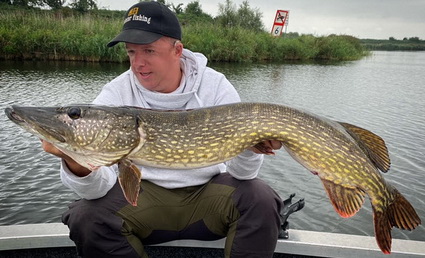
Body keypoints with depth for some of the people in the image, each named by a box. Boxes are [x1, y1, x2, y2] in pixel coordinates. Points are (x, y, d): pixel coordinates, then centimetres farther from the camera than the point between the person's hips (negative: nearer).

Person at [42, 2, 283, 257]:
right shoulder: (115, 94, -12)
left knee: (261, 201, -26)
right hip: (142, 192, 1)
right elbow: (98, 188, -19)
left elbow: (241, 172, -14)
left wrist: (250, 148, -37)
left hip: (209, 189, 0)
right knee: (86, 217, -23)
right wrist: (79, 166, -42)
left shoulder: (216, 86, -12)